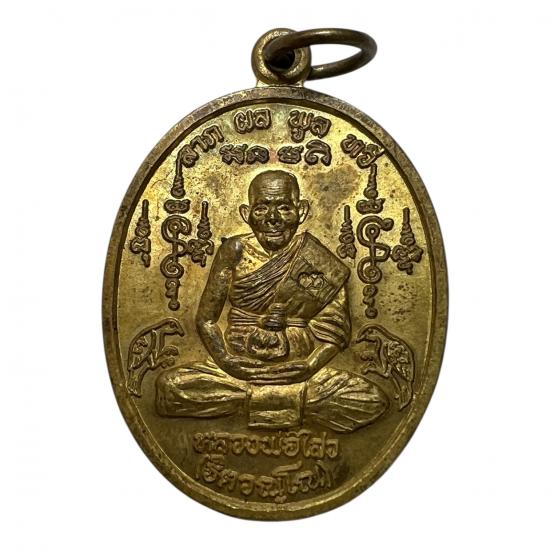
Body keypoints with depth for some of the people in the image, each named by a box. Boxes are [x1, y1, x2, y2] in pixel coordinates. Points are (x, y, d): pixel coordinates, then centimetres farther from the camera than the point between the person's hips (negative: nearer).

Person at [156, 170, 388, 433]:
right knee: (169, 384, -23)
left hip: (298, 369, 1)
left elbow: (335, 331, -1)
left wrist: (309, 367, -17)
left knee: (372, 401, -21)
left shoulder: (318, 261, -3)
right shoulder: (235, 251, -1)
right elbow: (206, 319, 2)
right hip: (239, 367, 0)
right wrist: (227, 360, -14)